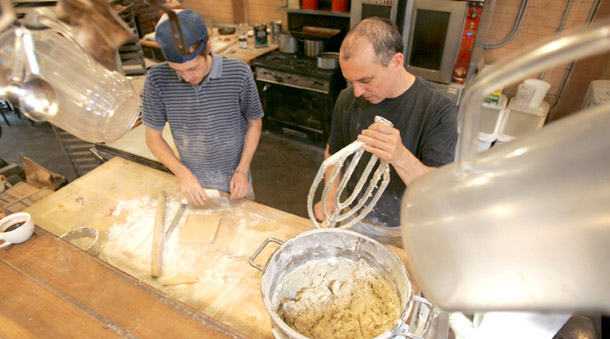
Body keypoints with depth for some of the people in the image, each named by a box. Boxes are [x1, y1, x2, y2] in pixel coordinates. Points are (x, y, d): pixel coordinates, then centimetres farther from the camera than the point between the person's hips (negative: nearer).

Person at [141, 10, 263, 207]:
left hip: (234, 183, 0)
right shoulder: (157, 79, -17)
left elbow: (254, 122, -5)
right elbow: (153, 137, -6)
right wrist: (183, 174, -19)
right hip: (194, 184, 1)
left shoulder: (238, 73, -19)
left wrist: (242, 170, -12)